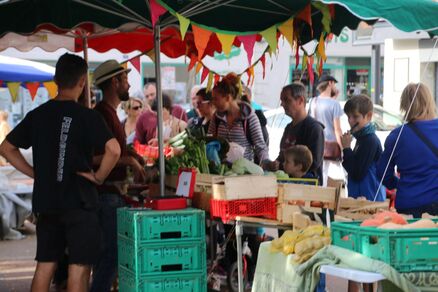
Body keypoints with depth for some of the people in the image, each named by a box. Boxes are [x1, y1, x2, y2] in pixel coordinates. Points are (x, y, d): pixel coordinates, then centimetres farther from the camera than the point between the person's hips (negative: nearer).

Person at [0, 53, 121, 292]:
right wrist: (98, 176, -9)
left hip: (45, 200, 5)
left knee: (45, 264, 12)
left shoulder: (37, 115, 5)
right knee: (79, 266, 0)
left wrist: (35, 173, 11)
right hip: (78, 201, -5)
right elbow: (113, 149, -24)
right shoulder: (86, 116, -11)